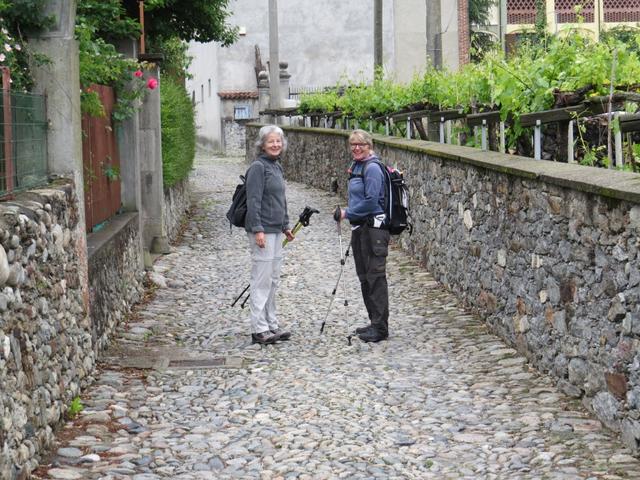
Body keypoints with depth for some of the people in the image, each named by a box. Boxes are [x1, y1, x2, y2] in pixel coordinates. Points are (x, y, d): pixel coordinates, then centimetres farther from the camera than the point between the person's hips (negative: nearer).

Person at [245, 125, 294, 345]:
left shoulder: (277, 167, 15)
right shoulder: (258, 167, -12)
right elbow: (253, 201, -18)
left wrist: (285, 226, 22)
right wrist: (258, 230, -23)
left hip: (276, 231, 9)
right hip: (262, 231, -9)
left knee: (272, 280, 13)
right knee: (261, 281, -6)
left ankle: (271, 325, 21)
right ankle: (259, 329, -2)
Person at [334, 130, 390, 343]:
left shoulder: (372, 168, -13)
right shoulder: (356, 167, 15)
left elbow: (371, 201, -19)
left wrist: (347, 213, -10)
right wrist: (346, 212, 10)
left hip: (373, 227, -10)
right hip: (359, 227, 10)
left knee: (375, 276, -9)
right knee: (364, 277, 14)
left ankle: (380, 327, -7)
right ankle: (375, 323, 23)